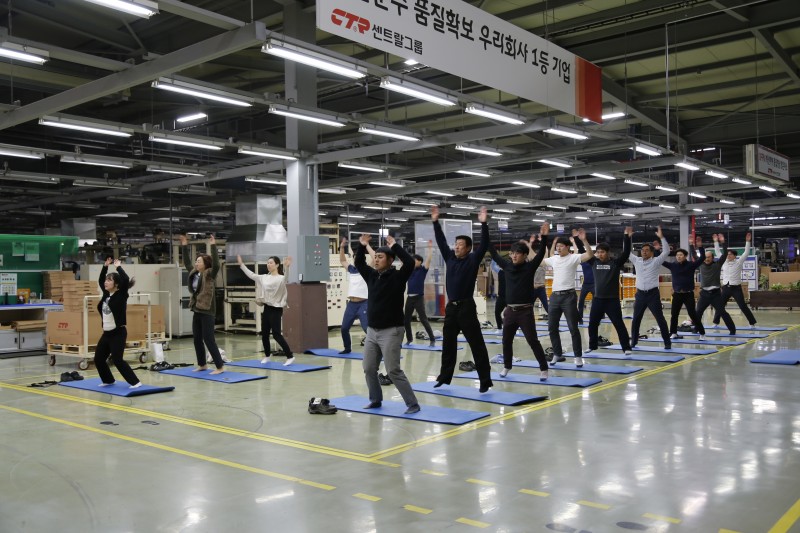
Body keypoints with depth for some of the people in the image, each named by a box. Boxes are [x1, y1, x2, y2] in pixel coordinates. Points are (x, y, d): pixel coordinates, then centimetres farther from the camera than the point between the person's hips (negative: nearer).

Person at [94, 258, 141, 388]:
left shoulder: (121, 295, -10)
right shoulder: (106, 294, 10)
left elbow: (125, 280, -26)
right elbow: (100, 281, 25)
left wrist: (118, 267, -15)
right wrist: (105, 266, 17)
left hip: (118, 333, -8)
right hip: (107, 333, 8)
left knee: (117, 359, -13)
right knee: (98, 359, 11)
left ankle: (135, 382, -8)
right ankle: (108, 380, 31)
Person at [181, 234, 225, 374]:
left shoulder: (210, 275, -10)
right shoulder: (194, 273, 10)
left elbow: (216, 264, -28)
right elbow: (186, 262, 22)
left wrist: (213, 246, -31)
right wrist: (184, 246, 18)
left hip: (207, 312, -8)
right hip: (197, 311, 8)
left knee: (208, 339, -8)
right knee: (197, 339, 14)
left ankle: (220, 367, -3)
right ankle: (202, 364, 28)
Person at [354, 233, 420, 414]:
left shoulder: (398, 276, -10)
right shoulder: (372, 275, 9)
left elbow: (410, 263, -26)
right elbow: (359, 263, 18)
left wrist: (395, 246, -23)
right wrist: (362, 247, 4)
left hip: (391, 331, -7)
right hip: (372, 331, 7)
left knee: (393, 371, -10)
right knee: (369, 369, 11)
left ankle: (413, 404, -1)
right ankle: (375, 400, 28)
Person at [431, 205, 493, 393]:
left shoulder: (473, 260, -4)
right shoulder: (450, 257, 9)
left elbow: (484, 244, -14)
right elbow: (441, 241, 15)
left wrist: (484, 224, -23)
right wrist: (436, 222, 13)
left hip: (467, 307, -6)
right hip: (451, 307, 6)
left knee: (477, 345, -3)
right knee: (448, 345, 13)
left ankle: (485, 381, 0)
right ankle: (444, 377, 23)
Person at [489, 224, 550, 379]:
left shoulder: (530, 267, -4)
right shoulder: (507, 266, 6)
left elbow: (541, 253, -15)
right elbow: (494, 254, 9)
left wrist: (544, 236, -25)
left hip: (525, 311, -4)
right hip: (510, 311, 5)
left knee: (533, 341, -2)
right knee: (506, 340, 13)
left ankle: (543, 369, 6)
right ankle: (507, 366, 30)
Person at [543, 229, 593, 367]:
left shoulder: (574, 258, -5)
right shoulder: (553, 259, 12)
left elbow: (590, 254, -20)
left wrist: (584, 240, -31)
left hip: (568, 296, -6)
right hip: (554, 296, 6)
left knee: (573, 328, -3)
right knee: (552, 327, 9)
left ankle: (578, 356, 4)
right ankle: (557, 354, 21)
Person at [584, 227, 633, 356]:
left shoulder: (616, 263, -4)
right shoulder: (594, 262, 5)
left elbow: (626, 252, -15)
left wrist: (626, 237, -25)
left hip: (612, 300, -4)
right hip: (597, 299, 4)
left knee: (619, 324, -1)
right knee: (592, 324, 10)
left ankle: (626, 348, 6)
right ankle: (592, 346, 26)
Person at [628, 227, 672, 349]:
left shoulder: (656, 261, -2)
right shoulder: (636, 260, 8)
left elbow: (666, 251, -12)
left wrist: (661, 237, -18)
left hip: (653, 294, -4)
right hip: (640, 294, 4)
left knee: (660, 319, -2)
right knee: (636, 319, 9)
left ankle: (667, 343, 4)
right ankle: (633, 341, 20)